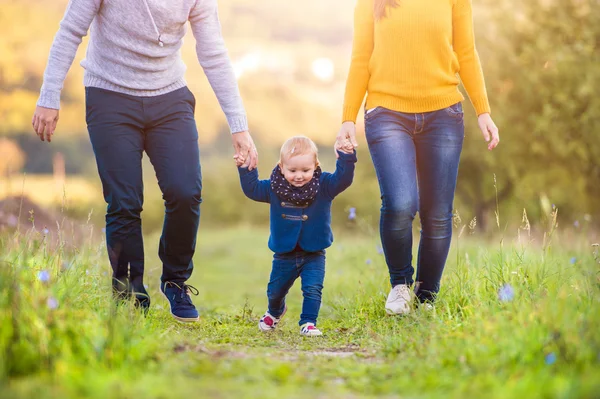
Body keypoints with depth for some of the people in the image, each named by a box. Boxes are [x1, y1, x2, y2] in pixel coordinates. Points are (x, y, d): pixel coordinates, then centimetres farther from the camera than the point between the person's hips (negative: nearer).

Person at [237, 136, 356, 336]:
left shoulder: (324, 186, -13)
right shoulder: (274, 188, -7)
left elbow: (342, 179, -25)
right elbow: (252, 189, 3)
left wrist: (346, 158, -38)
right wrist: (245, 169, -8)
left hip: (314, 254, -2)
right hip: (284, 254, 3)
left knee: (312, 289, -16)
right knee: (275, 290, 20)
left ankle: (308, 323, -2)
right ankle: (275, 312, 49)